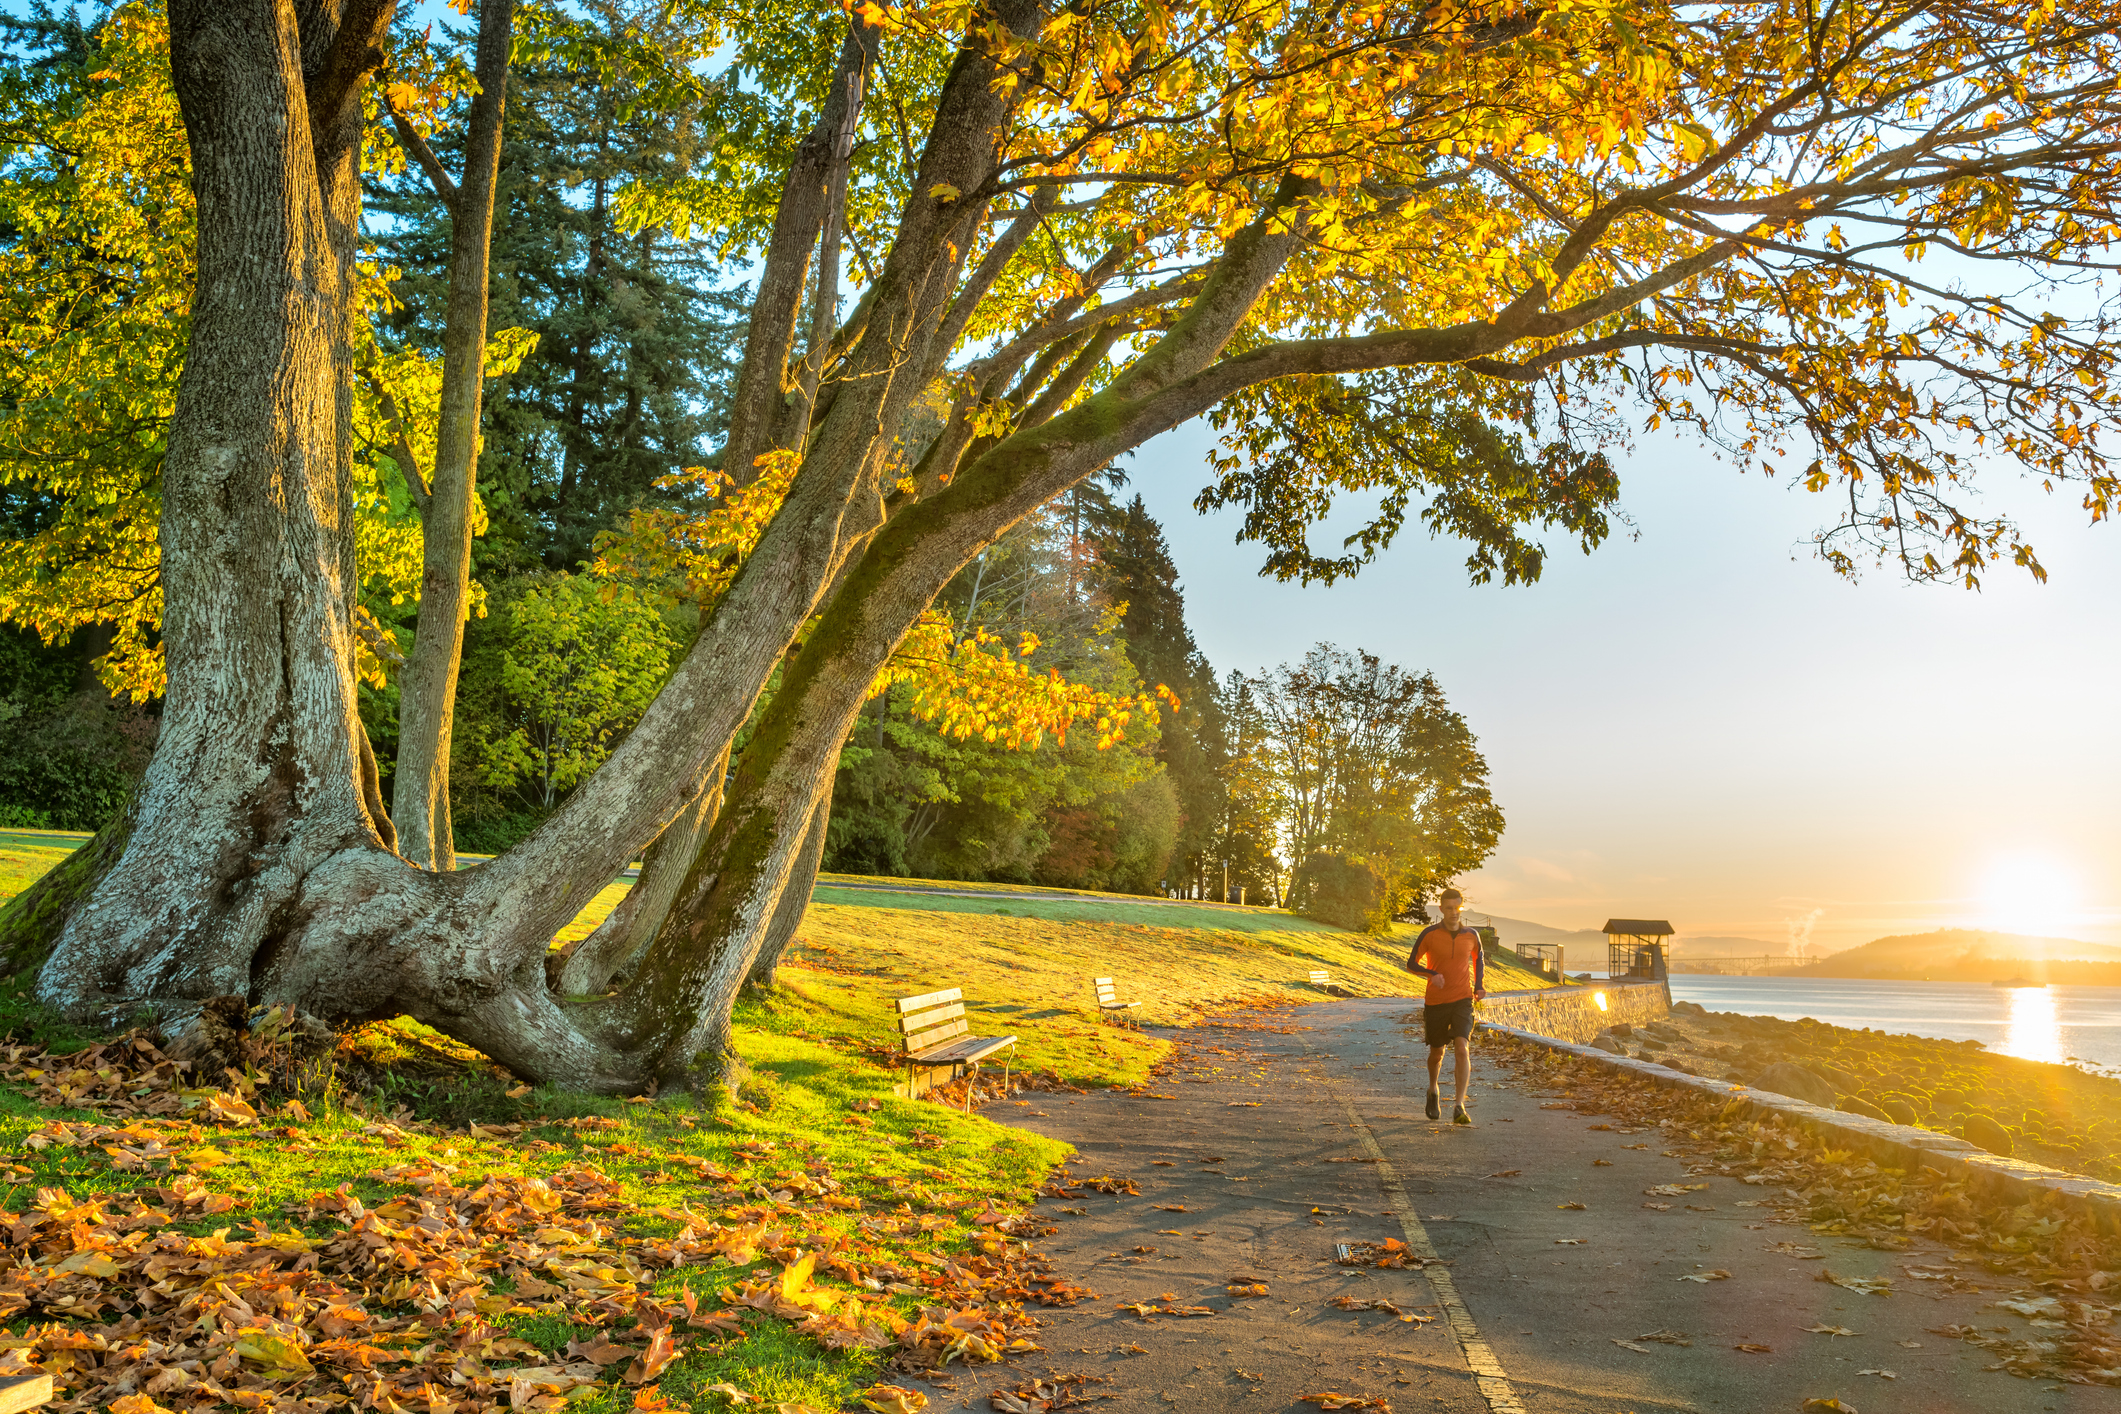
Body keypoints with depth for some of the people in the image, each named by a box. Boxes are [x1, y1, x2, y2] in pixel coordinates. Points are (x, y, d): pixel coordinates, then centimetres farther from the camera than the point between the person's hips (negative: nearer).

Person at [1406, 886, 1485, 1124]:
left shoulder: (1471, 935, 1)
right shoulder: (1430, 934, -6)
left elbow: (1478, 958, 21)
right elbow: (1411, 963, -1)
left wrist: (1479, 985, 5)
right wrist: (1431, 973, -21)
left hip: (1462, 1000, 0)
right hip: (1435, 1002, 0)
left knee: (1461, 1048, -19)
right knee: (1436, 1052, 12)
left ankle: (1460, 1108, -19)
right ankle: (1433, 1091, 43)